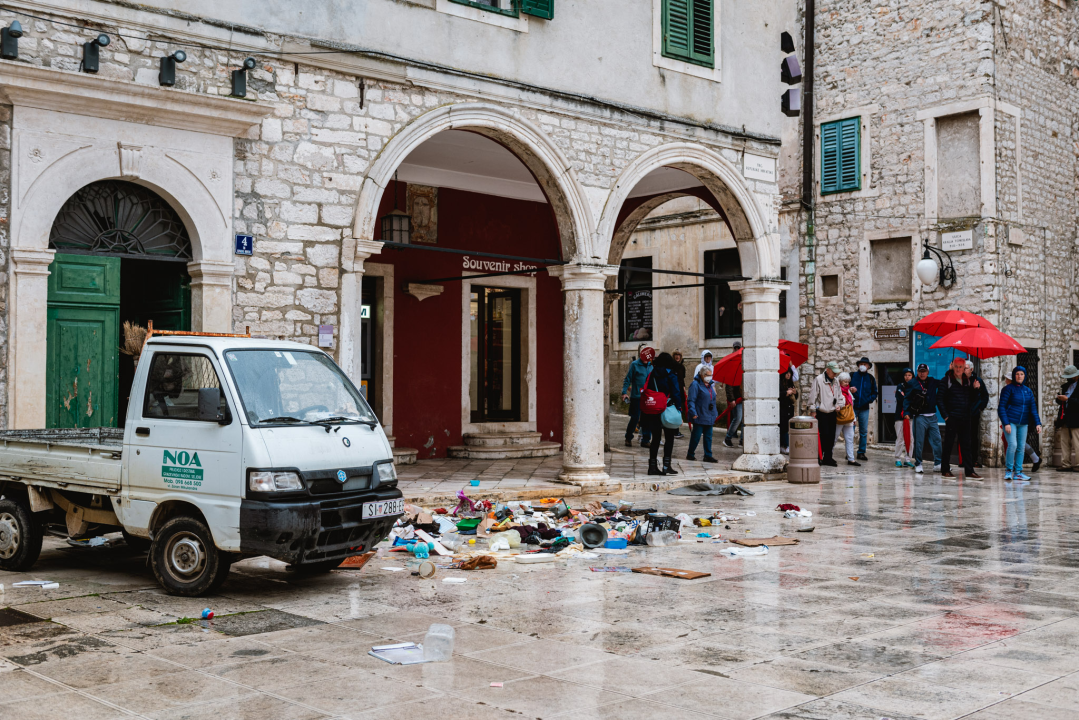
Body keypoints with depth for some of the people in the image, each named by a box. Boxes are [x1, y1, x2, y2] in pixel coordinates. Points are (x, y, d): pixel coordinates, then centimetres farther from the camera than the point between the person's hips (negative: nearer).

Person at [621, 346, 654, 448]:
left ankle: (645, 440, 12)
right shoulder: (634, 364, -5)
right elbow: (628, 379, -4)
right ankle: (628, 438, 16)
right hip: (636, 397, -4)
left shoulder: (651, 365, 9)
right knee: (634, 419, -1)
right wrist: (624, 392, -11)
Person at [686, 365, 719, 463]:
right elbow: (691, 400, -14)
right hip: (699, 416, -7)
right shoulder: (695, 384, -9)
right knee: (696, 436, -2)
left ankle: (708, 456, 14)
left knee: (708, 436, 8)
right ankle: (690, 454, 11)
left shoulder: (711, 385, 16)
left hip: (709, 416, 7)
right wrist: (693, 413, -21)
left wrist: (715, 413, 19)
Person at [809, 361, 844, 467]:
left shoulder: (836, 381, 13)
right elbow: (813, 395, -7)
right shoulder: (818, 379, -7)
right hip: (821, 413, -6)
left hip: (832, 413, 6)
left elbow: (839, 395, 24)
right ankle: (819, 457, -2)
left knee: (831, 437, 6)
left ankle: (827, 458, 14)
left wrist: (839, 404, 6)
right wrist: (813, 410, -9)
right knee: (824, 435, -11)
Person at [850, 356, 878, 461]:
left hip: (864, 408, 2)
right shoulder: (852, 376, 5)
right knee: (850, 430, -6)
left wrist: (869, 400, -3)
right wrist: (849, 390, -13)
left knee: (864, 432, 4)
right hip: (852, 407, -2)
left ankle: (861, 452, 12)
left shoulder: (871, 379, 11)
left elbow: (874, 393, 15)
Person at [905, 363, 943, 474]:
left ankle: (938, 463, 11)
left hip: (932, 416, 4)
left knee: (937, 439, 3)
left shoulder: (932, 382, 11)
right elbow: (907, 398, -1)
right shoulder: (912, 384, 1)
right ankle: (918, 464, 8)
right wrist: (906, 412, -10)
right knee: (918, 441, -1)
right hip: (920, 417, -4)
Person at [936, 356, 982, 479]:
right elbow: (939, 399, -4)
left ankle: (969, 471, 5)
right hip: (952, 418, -4)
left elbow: (973, 400, 13)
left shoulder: (968, 381, 12)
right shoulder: (946, 380, -1)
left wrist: (975, 389, -4)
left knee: (966, 445, 4)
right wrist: (945, 415, -10)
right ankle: (945, 470, 9)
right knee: (948, 444, 1)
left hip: (965, 418, 4)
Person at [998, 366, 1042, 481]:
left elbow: (1033, 408, 14)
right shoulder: (1008, 389, -3)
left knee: (1021, 447, 5)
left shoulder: (1028, 391, 13)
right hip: (1010, 422, -5)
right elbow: (1001, 407, -7)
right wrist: (1006, 423, -15)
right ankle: (1008, 470, -2)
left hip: (1023, 423, 5)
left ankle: (1018, 472, 12)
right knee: (1012, 444, -16)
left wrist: (1037, 423, 2)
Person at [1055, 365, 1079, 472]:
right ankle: (1066, 465, 8)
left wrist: (1067, 399, -20)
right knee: (1064, 443, 6)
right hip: (1064, 419, 7)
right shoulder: (1065, 386, 17)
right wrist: (1059, 399, -1)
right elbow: (1059, 401, 21)